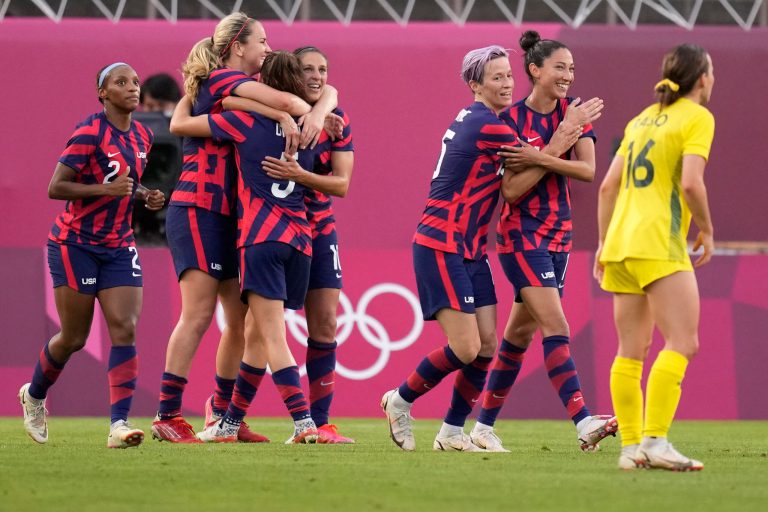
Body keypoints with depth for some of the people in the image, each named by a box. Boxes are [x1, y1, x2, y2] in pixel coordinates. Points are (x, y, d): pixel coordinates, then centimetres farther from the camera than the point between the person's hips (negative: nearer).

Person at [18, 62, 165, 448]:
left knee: (125, 330, -12)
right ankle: (34, 395, 32)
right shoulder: (89, 134, -15)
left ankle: (119, 425, -18)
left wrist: (145, 196, 4)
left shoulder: (142, 137, 7)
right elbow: (55, 188, -18)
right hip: (76, 245, -6)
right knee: (74, 338, 3)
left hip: (119, 248, 6)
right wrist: (107, 189, -27)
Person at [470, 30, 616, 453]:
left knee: (522, 331, 10)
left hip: (558, 234, 6)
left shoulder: (574, 113, 3)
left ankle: (484, 425, 20)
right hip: (521, 234, -6)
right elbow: (512, 190, -16)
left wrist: (540, 158, -23)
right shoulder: (513, 120, -10)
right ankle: (584, 423, -27)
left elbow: (588, 169, -10)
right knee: (556, 326, -18)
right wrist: (562, 140, -21)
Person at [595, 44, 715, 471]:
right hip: (659, 246, -8)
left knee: (632, 352, 8)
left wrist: (604, 244, 23)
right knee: (683, 343, -11)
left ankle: (631, 445, 6)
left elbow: (608, 186, 18)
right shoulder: (697, 118, -2)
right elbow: (691, 182, -15)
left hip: (620, 244, 8)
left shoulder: (641, 120, 19)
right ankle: (655, 440, -23)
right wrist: (706, 230, -1)